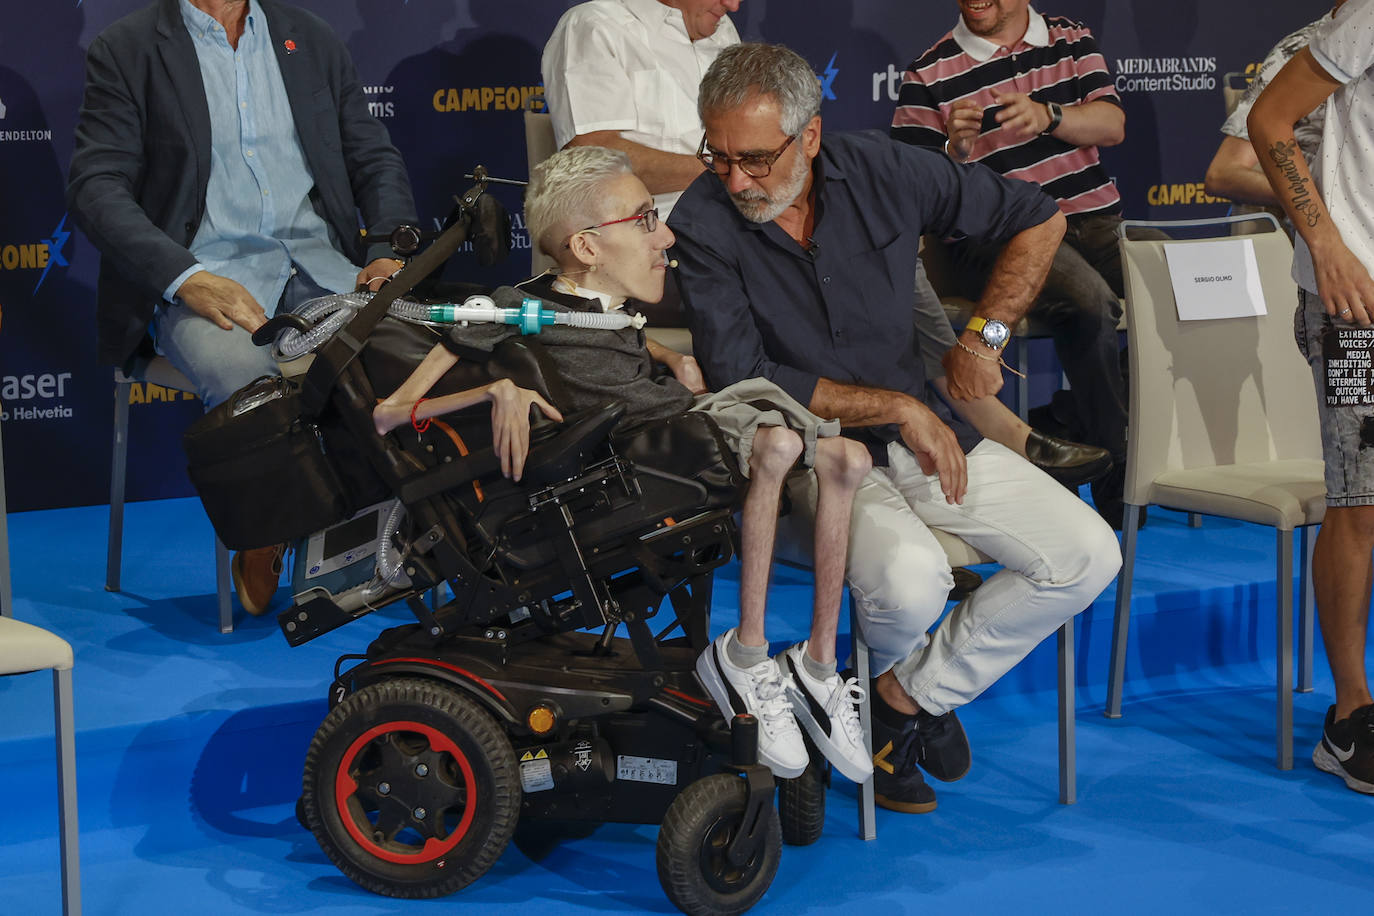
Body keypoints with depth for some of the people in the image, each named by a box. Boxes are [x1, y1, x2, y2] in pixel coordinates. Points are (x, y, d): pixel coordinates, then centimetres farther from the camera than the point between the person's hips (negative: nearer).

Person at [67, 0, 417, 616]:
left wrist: (391, 252, -2)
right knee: (246, 380, -36)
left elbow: (376, 160, 19)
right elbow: (96, 188, -6)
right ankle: (262, 544, -9)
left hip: (318, 265, 4)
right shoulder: (125, 50, 3)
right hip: (200, 274, -4)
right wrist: (187, 279, -22)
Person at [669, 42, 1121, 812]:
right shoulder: (702, 224, -13)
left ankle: (913, 693, 5)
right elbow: (743, 383, -18)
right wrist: (899, 407, -16)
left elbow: (1038, 216, 10)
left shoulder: (881, 171, -4)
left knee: (1088, 556, -10)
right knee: (909, 578, -34)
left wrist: (982, 335, 3)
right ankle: (893, 668, 7)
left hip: (926, 429, 4)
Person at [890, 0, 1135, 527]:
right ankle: (1116, 468, -25)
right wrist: (956, 149, -22)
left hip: (1095, 222, 5)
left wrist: (1048, 115, -14)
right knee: (1086, 300, -34)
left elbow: (1112, 125, 4)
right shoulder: (930, 74, 3)